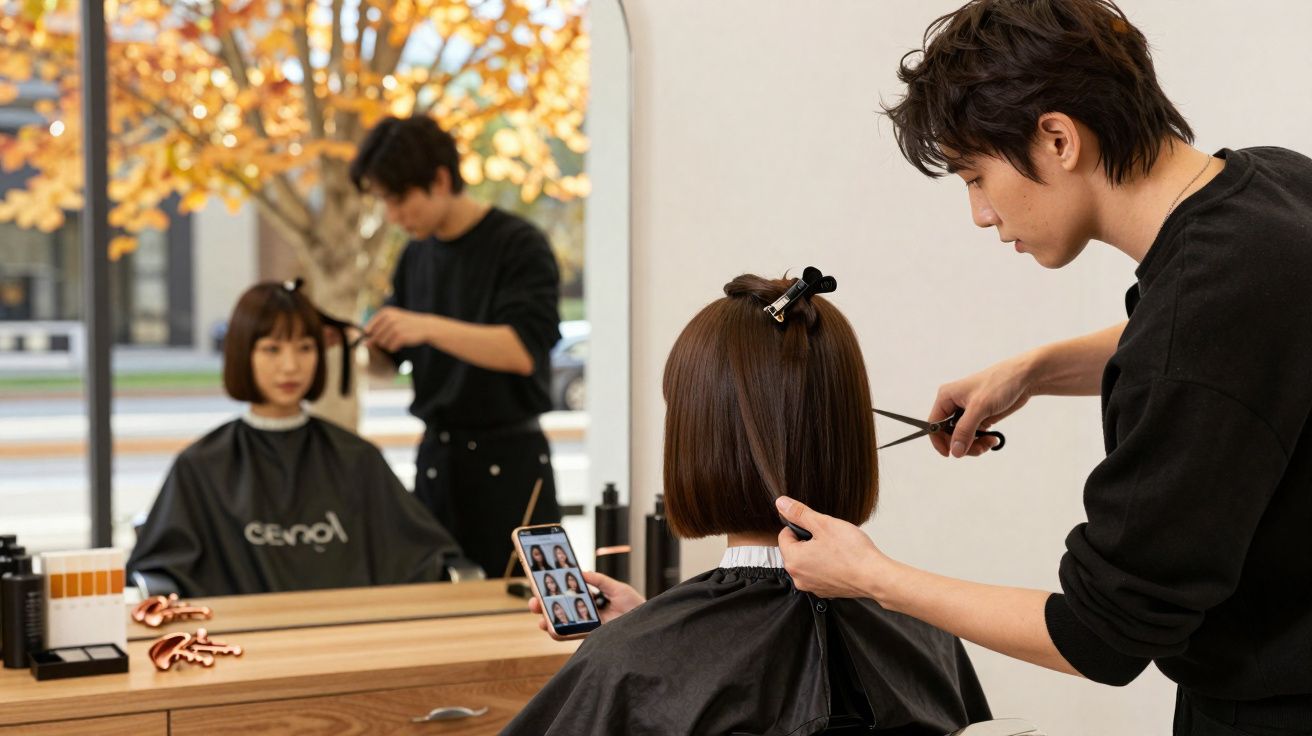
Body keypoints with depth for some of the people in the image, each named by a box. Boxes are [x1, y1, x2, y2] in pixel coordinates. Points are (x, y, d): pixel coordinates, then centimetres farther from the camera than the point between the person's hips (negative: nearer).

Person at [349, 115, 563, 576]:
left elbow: (524, 349, -20)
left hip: (507, 457, -6)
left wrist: (429, 327, -27)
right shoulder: (417, 256, 12)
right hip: (436, 457, 6)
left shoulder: (519, 246, -8)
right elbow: (389, 359, 19)